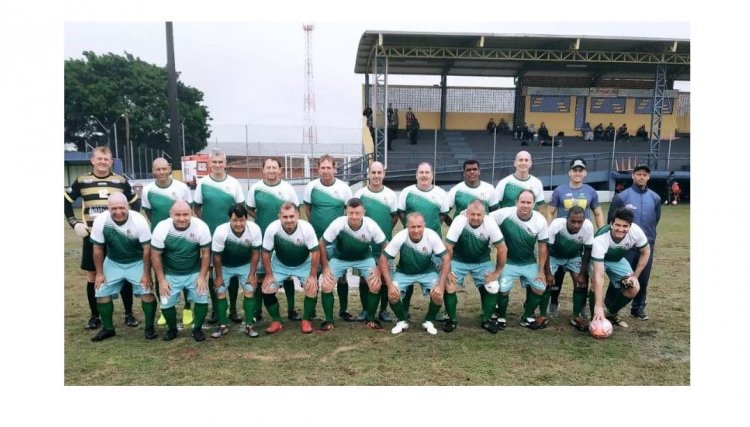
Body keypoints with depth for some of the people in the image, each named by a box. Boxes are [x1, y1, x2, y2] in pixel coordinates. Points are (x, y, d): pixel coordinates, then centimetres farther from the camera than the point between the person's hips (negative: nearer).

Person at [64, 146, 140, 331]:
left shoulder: (121, 181, 2)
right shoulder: (81, 181, 3)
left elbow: (135, 203, 10)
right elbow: (66, 201, 13)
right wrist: (74, 223, 2)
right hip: (92, 236, 1)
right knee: (92, 275, 7)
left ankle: (129, 314, 14)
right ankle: (95, 316, 20)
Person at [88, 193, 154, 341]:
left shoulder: (139, 220, -28)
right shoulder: (100, 221, -22)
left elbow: (147, 249, -20)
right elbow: (98, 249, -8)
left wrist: (146, 274, -17)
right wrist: (99, 273, -5)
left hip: (137, 262, -2)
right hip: (113, 263, 3)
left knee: (147, 292, -13)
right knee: (101, 293, 1)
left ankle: (150, 327, 6)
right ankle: (108, 328, 21)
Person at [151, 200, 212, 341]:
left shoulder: (201, 227, -21)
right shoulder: (162, 228, -20)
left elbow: (206, 253, -9)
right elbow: (155, 256, -10)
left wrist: (202, 276, -10)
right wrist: (161, 280, -9)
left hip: (194, 272, 0)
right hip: (170, 274, 0)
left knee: (202, 300, -8)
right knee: (166, 304, -1)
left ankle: (197, 329, 17)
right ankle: (172, 329, 28)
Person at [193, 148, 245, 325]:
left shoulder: (234, 183, 0)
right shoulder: (202, 183, -1)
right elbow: (197, 208, 6)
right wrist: (205, 225, -3)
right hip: (210, 235, 0)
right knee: (213, 273, 9)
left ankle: (233, 309, 18)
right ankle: (215, 309, 21)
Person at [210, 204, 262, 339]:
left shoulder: (255, 229, -31)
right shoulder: (220, 231, -34)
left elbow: (255, 253, -16)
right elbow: (217, 255, -19)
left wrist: (252, 274, -12)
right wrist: (218, 276, -11)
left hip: (245, 265, 1)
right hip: (224, 265, 0)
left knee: (249, 290, -7)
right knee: (220, 292, -4)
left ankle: (249, 326, 4)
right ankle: (223, 326, 11)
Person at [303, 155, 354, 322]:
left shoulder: (343, 187, -5)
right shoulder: (312, 186, -4)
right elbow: (307, 208, 8)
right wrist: (315, 226, 6)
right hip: (316, 238, 0)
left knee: (341, 275, 5)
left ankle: (343, 310, 19)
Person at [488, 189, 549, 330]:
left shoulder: (540, 221, -14)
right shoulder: (505, 214, -25)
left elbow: (542, 246, -4)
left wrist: (541, 270, -2)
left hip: (530, 263, 3)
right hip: (509, 261, -3)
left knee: (540, 288, 0)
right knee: (503, 289, -16)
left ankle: (527, 317, 24)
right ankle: (501, 317, 12)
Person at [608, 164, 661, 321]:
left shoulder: (655, 198, 6)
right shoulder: (621, 197, -5)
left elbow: (655, 221, 16)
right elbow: (611, 221, 0)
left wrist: (651, 239, 17)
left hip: (647, 245, 3)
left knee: (643, 280, 10)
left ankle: (638, 308, 24)